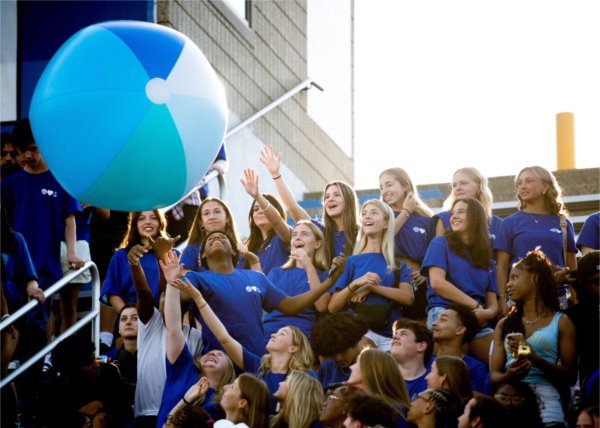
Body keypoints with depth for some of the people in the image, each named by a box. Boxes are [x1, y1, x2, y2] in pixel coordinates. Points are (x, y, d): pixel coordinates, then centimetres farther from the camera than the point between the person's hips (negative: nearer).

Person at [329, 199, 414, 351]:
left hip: (391, 335, 2)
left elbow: (408, 297, -2)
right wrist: (355, 284, -13)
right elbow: (333, 307, 4)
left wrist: (371, 287, -9)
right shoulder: (352, 261, 12)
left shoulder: (398, 264, 16)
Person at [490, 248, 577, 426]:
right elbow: (494, 375, 12)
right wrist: (508, 376, -11)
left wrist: (536, 360, -9)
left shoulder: (561, 322, 11)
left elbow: (570, 376, 5)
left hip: (544, 393, -2)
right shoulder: (504, 325, 19)